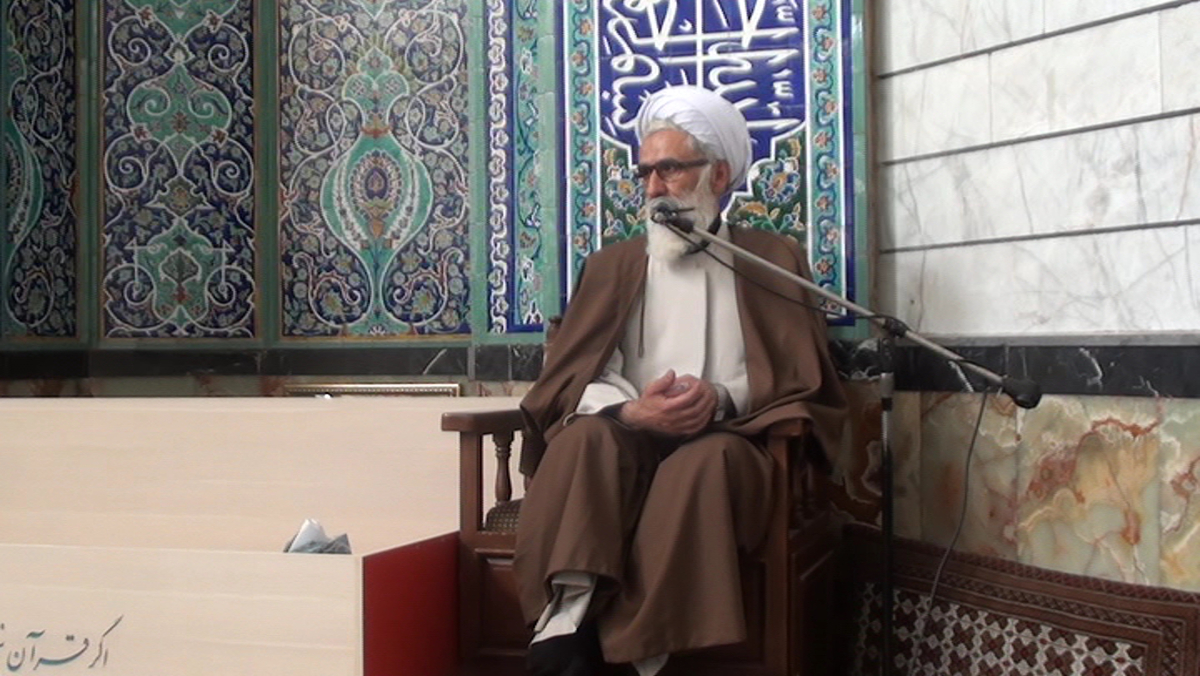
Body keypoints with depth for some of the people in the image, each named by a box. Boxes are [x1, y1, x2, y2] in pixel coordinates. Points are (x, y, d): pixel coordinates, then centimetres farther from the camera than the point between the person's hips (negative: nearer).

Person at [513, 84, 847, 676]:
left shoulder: (773, 259, 17)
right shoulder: (611, 265, 21)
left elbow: (802, 379, 6)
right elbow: (573, 376, 7)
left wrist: (724, 399, -15)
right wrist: (630, 410, -16)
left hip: (725, 443, -1)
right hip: (623, 443, 2)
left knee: (706, 458, -37)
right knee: (586, 436, -33)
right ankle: (568, 622, -42)